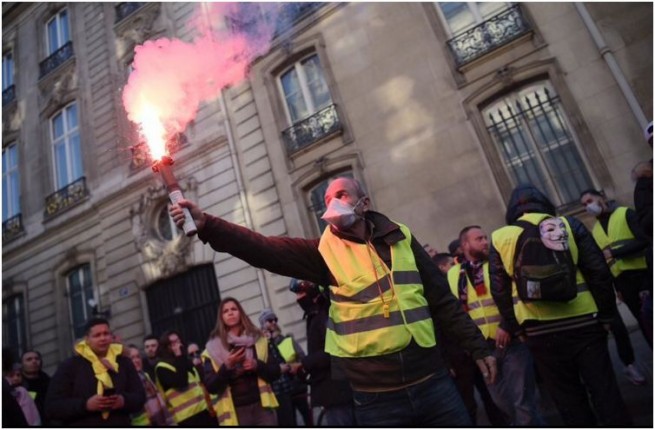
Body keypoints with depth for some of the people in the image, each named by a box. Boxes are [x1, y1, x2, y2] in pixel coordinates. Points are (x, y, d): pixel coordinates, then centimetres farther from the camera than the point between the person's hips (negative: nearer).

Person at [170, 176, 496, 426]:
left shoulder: (401, 239, 3)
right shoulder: (324, 251, -4)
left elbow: (441, 300, 8)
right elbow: (265, 250, -14)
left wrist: (477, 347, 10)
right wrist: (205, 225, -24)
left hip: (431, 382, 2)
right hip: (377, 398, -1)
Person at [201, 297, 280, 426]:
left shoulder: (258, 339, 8)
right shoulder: (213, 349, 3)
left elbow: (275, 373, 6)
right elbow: (211, 387, -3)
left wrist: (257, 365, -12)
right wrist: (227, 367, -17)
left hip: (262, 407, 2)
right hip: (236, 412, -1)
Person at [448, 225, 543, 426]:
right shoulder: (453, 275, 7)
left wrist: (506, 325, -23)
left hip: (511, 341, -3)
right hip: (482, 348, 4)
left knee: (523, 402, 0)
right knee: (503, 402, 17)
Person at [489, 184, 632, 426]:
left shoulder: (499, 238, 2)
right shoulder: (569, 224, 3)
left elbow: (499, 291, 3)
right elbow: (599, 272, -1)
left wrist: (516, 329, 10)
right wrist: (607, 314, 8)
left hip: (539, 332, 0)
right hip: (583, 322, 0)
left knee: (568, 399, 12)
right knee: (604, 390, 11)